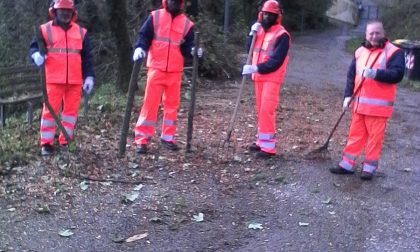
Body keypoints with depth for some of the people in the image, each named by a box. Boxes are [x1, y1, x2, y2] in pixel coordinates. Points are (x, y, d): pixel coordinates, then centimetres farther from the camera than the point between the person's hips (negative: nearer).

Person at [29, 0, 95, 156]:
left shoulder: (80, 32, 12)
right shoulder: (45, 30, 4)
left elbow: (87, 57, 13)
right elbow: (34, 47, 5)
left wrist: (89, 76, 4)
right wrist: (36, 54, -20)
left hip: (75, 81, 3)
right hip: (53, 80, -3)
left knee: (71, 110, 6)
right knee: (50, 110, -3)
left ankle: (65, 142, 15)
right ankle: (46, 144, 6)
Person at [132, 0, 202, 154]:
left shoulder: (187, 23, 6)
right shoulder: (155, 17, 3)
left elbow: (186, 47, 9)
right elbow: (144, 35, 2)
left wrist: (193, 51, -13)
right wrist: (140, 48, -17)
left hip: (175, 71, 3)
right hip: (156, 68, -2)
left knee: (172, 104, 8)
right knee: (150, 103, -5)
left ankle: (168, 137, 20)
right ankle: (141, 139, 0)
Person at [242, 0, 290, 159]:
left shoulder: (282, 35, -13)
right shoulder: (260, 30, 12)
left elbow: (276, 61, -19)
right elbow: (251, 50, 12)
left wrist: (256, 68, -26)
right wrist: (252, 34, -4)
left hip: (272, 78, -8)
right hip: (259, 77, 8)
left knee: (267, 110, -13)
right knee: (261, 110, 12)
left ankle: (269, 147, -12)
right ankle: (262, 141, 21)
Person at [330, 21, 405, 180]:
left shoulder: (394, 52, -7)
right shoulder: (360, 51, 10)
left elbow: (397, 74, -18)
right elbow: (351, 75, 12)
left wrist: (376, 73, -30)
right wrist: (348, 95, 3)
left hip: (378, 105, -5)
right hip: (359, 103, 5)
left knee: (375, 137, 0)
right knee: (355, 134, 12)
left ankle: (369, 168, 11)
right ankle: (347, 164, 19)